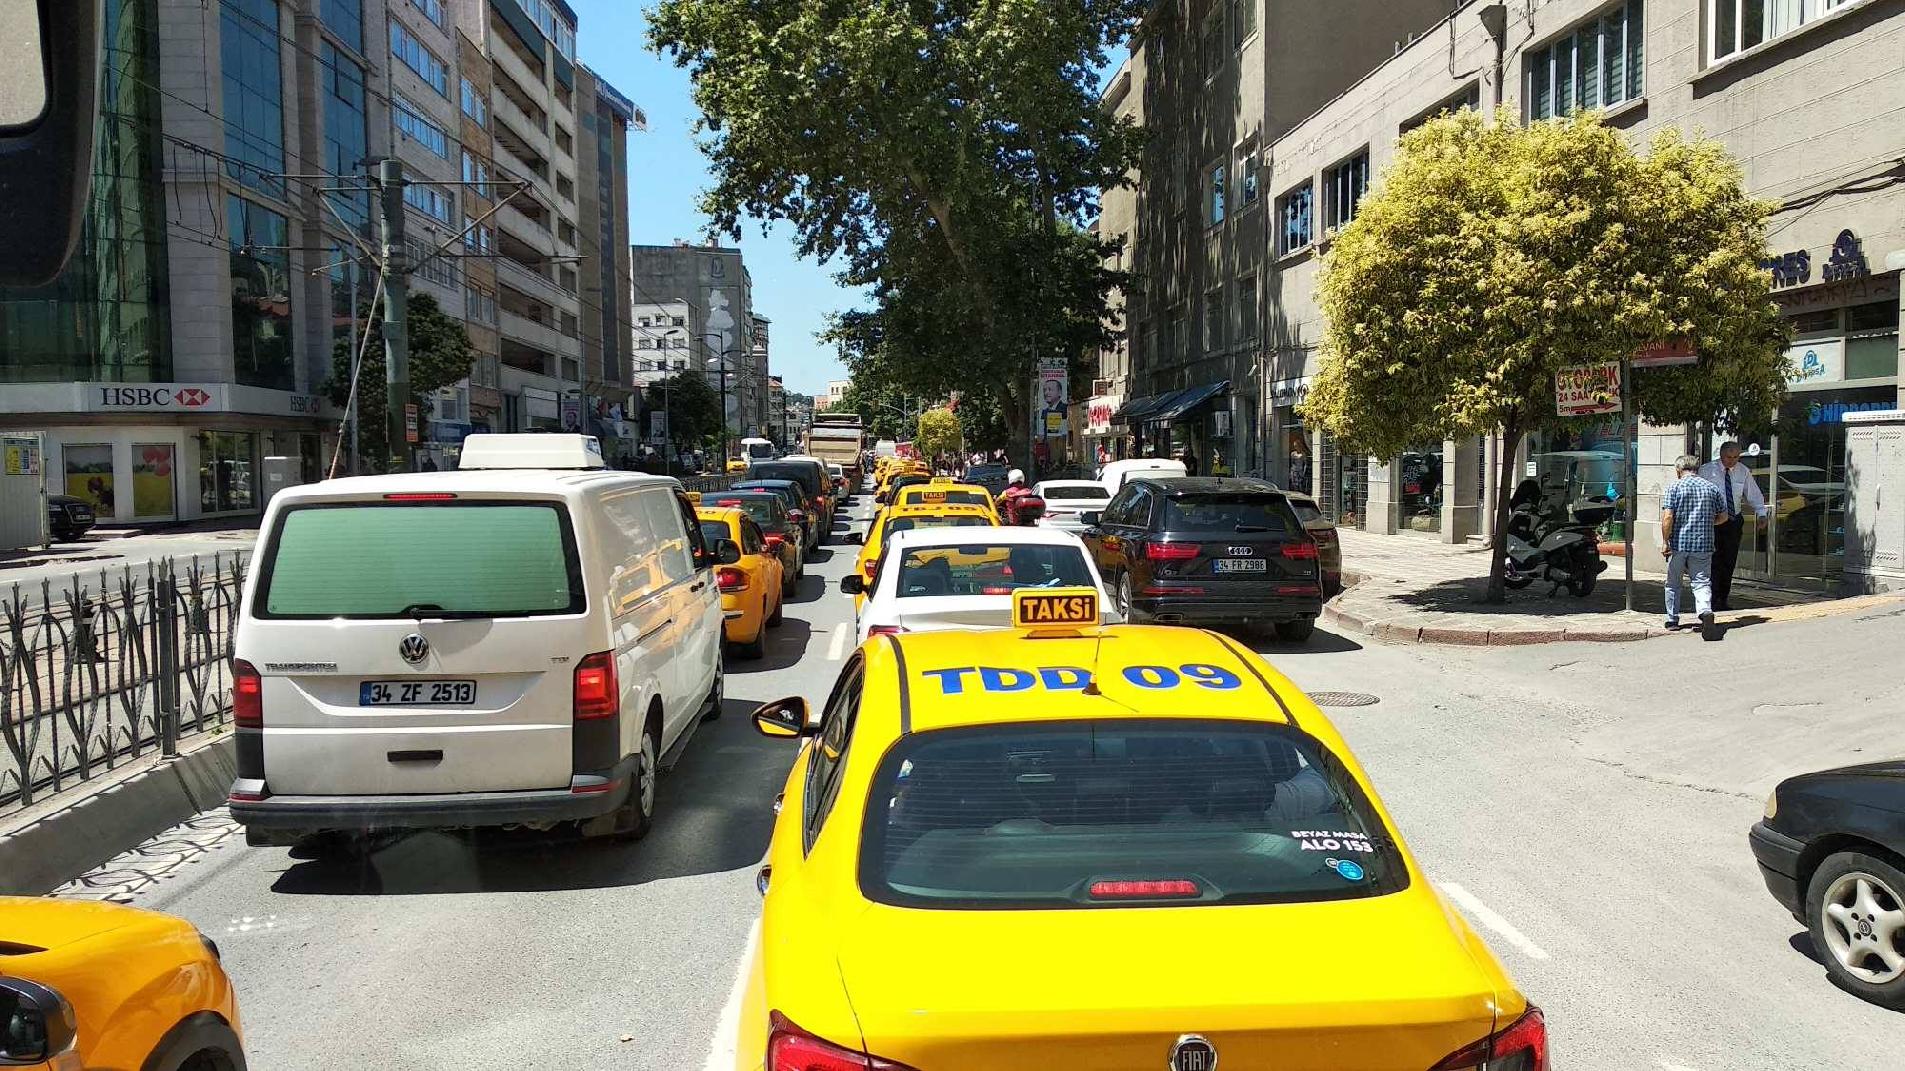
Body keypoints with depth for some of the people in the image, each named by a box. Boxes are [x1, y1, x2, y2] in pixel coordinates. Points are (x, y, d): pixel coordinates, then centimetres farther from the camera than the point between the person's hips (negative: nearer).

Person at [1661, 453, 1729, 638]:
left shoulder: (1675, 487, -4)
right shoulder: (1712, 488, 6)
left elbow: (1668, 517, -13)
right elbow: (1723, 517, 12)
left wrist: (1665, 542, -9)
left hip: (1678, 543, -2)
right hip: (1703, 544, 2)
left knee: (1673, 583, 13)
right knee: (1702, 582, 1)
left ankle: (1673, 619, 22)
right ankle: (1706, 611, -25)